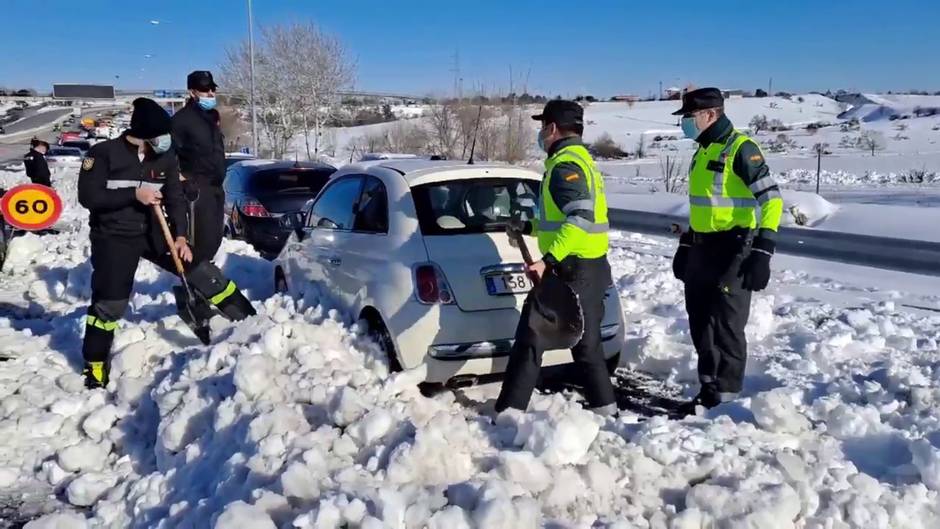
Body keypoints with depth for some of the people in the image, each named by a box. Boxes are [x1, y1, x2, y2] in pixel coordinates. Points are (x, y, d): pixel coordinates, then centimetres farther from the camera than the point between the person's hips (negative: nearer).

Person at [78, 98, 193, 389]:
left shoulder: (165, 156, -1)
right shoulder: (104, 153, -14)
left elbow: (176, 198, 2)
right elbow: (88, 196, -17)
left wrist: (180, 236, -10)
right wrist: (134, 194, -23)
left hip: (152, 231, 5)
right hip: (113, 236, -4)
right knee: (109, 301, -7)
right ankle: (95, 363, 12)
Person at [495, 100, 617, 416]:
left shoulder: (565, 165, -15)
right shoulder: (580, 159, 17)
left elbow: (580, 218, -29)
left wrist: (548, 261, -36)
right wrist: (528, 227, 33)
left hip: (570, 270, -10)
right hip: (591, 267, 10)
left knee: (530, 338, -3)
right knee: (586, 342, 17)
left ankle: (509, 411, 2)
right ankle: (603, 404, 22)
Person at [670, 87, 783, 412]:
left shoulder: (741, 149, -12)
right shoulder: (703, 152, 15)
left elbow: (771, 199, -17)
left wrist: (762, 251, -24)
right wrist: (685, 246, 22)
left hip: (733, 252, -9)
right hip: (702, 250, 9)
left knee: (726, 327, -3)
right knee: (700, 325, 13)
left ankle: (726, 398, 8)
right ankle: (709, 390, 26)